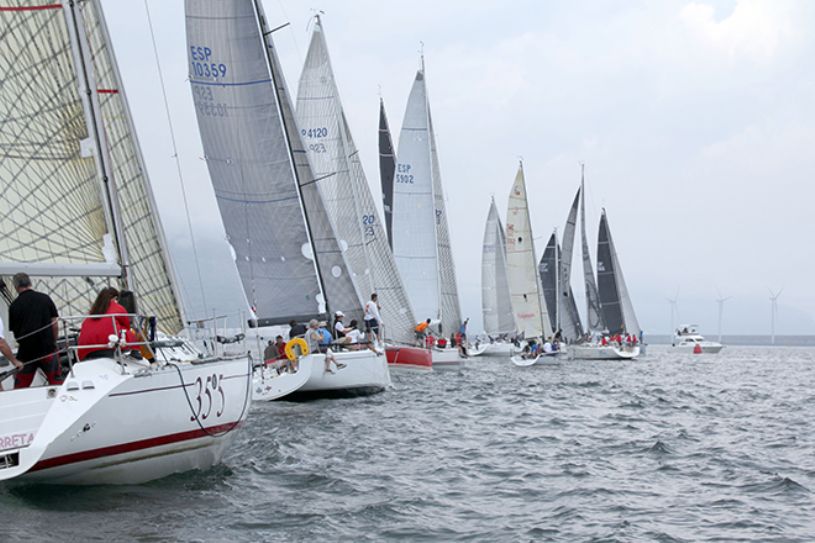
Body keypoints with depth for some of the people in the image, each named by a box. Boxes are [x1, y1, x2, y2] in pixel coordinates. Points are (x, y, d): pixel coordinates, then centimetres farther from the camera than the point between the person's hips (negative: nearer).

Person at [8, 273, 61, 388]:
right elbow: (55, 324, -1)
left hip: (26, 350, 0)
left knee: (20, 386, 10)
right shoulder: (45, 298, -1)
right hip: (47, 348, 0)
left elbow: (14, 331, 5)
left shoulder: (14, 305, -2)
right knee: (56, 381, 10)